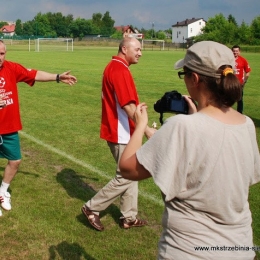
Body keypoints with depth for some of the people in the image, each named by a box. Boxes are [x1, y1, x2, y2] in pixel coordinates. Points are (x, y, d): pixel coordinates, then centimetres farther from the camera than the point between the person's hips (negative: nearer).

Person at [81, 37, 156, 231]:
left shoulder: (113, 67, 13)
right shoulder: (120, 70, -19)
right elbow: (128, 106, -25)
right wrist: (146, 129, -25)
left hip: (119, 131, 10)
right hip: (121, 133, -10)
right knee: (125, 177, 0)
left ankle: (129, 217, 25)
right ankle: (92, 208, 12)